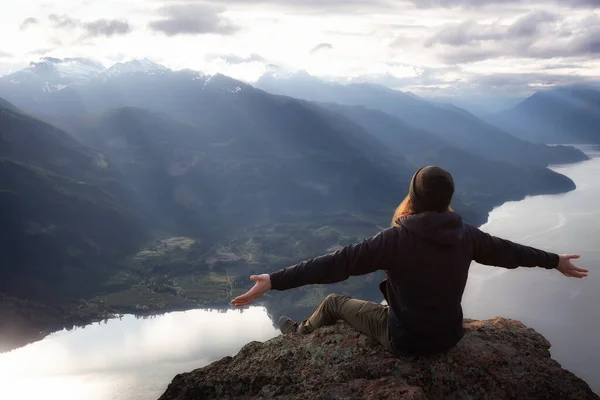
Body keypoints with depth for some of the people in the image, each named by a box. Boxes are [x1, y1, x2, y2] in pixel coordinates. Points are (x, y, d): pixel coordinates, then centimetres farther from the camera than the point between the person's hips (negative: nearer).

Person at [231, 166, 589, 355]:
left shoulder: (396, 238, -26)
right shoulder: (466, 236, -11)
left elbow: (336, 264, -30)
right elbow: (508, 251, 4)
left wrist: (274, 281, -28)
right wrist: (555, 261, 23)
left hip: (405, 338, -5)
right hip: (449, 335, 5)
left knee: (334, 302, 15)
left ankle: (300, 334, 44)